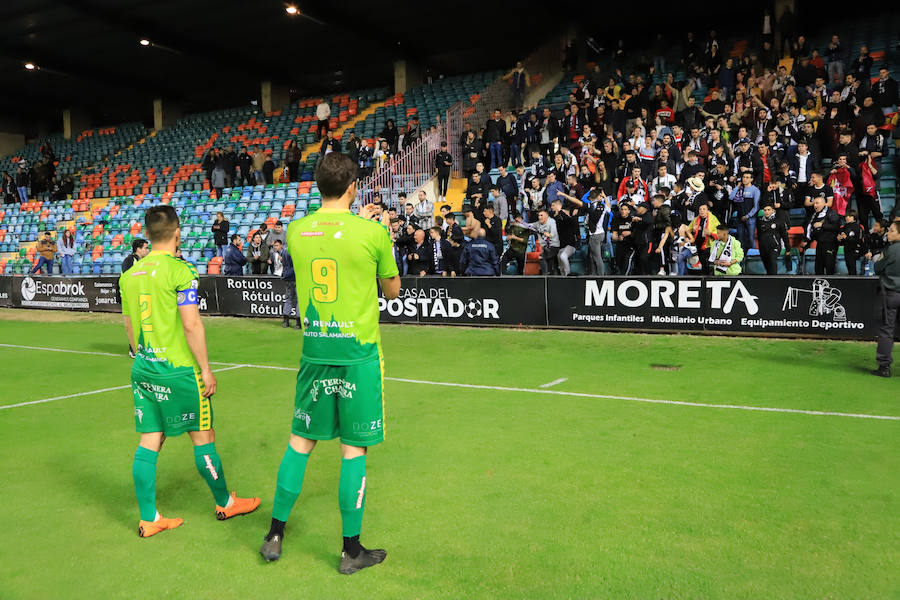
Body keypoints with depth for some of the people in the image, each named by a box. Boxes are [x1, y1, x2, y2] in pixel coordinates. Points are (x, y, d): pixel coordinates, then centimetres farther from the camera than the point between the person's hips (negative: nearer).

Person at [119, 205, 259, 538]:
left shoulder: (130, 274, 7)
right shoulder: (180, 270, -14)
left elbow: (130, 327, 14)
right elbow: (191, 325, -17)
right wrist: (206, 370, -11)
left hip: (143, 369, 7)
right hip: (179, 369, -6)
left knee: (149, 442, 10)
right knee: (203, 438, 7)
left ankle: (148, 519, 16)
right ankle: (225, 503, 23)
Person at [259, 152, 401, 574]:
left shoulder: (296, 230, 2)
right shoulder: (373, 231, -10)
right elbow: (392, 290, 4)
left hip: (314, 350, 4)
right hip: (358, 352, -4)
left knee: (300, 441, 16)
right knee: (354, 450, 5)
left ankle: (275, 535, 27)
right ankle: (352, 550, 17)